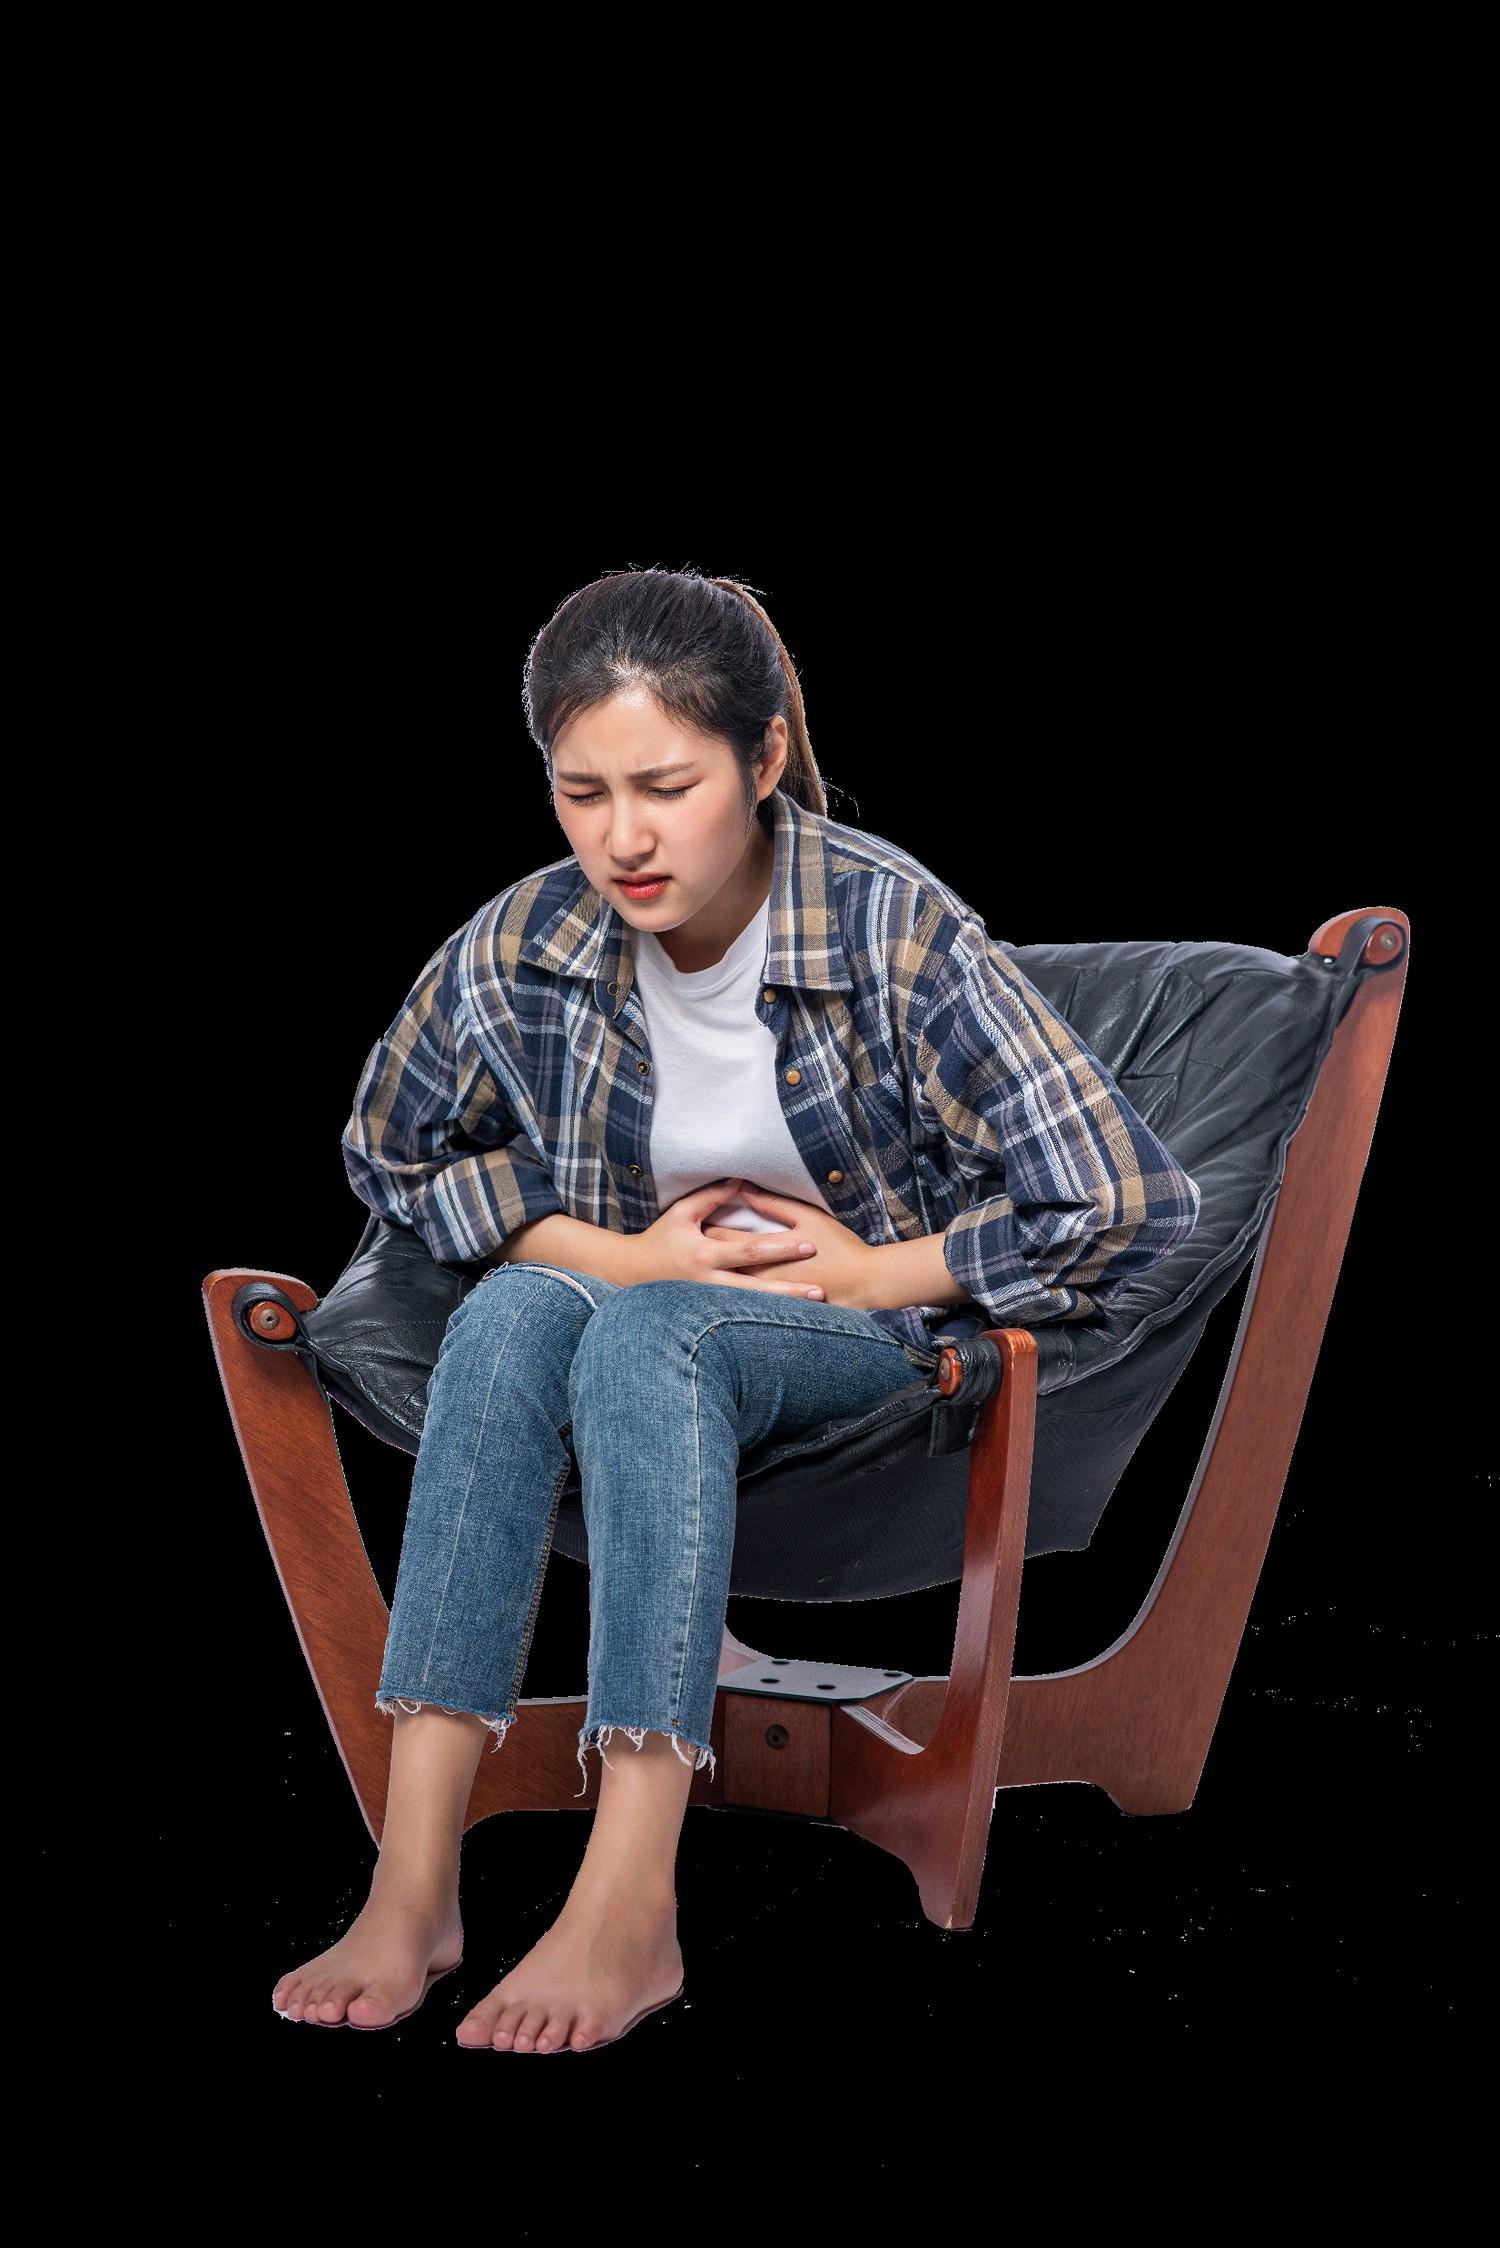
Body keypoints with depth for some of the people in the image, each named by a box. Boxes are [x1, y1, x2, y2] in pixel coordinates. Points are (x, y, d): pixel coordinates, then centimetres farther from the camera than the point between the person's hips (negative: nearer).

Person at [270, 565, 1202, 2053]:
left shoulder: (895, 931, -20)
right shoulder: (524, 947, -9)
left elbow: (1132, 1206, -20)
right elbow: (388, 1151, 9)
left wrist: (874, 1270, -14)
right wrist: (623, 1253, -5)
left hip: (881, 1331, -4)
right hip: (640, 1298, 4)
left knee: (651, 1340, -35)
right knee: (510, 1315, -31)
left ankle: (628, 1912, -44)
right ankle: (414, 1884, -38)